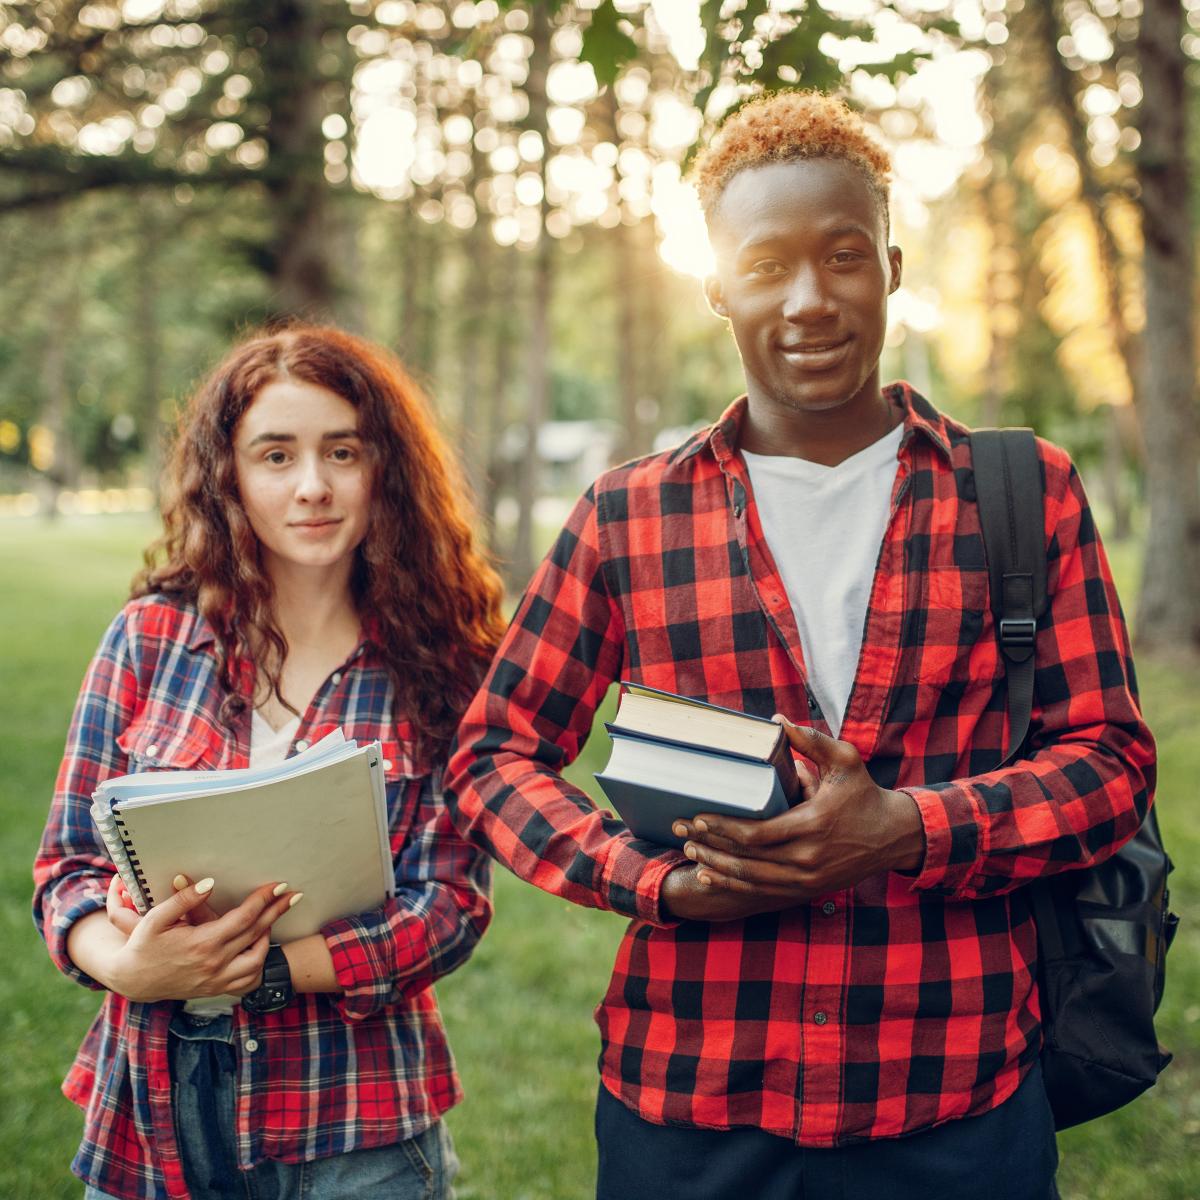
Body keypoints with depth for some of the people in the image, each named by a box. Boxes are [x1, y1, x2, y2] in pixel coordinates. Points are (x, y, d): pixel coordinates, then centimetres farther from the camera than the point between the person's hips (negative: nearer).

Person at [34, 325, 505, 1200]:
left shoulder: (441, 664, -5)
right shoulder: (151, 636, 0)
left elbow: (453, 904, -9)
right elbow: (71, 859, 0)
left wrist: (257, 971, -20)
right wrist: (128, 966, -20)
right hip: (151, 1114, 2)